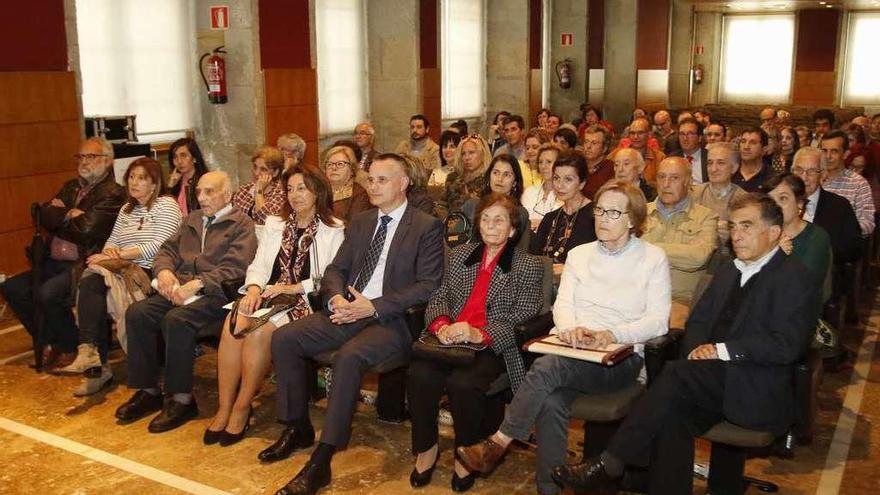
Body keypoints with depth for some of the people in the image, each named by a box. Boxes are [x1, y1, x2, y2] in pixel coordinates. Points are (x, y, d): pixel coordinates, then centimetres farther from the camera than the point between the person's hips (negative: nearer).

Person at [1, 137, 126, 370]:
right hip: (55, 263, 9)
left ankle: (70, 349, -4)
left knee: (48, 293, -28)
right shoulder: (71, 187, 18)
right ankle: (49, 342, 14)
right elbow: (45, 215, 6)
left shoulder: (113, 194, -9)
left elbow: (86, 230, -19)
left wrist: (60, 216, -1)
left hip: (83, 266, -9)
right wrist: (70, 216, -10)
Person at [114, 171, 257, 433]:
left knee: (176, 319, -32)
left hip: (215, 294, -7)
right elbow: (167, 250, 23)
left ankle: (181, 399, -20)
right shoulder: (192, 219, 25)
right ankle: (148, 390, -7)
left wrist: (196, 284, -20)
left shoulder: (241, 223, 2)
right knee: (137, 312, -17)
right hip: (179, 290, 7)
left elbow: (234, 268, -11)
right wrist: (164, 270, 0)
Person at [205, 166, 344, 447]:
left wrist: (293, 288, -14)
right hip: (267, 296, 5)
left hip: (305, 302, -4)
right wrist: (254, 289, -8)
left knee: (260, 331, -31)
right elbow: (259, 265, 14)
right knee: (234, 324, -27)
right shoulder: (275, 225, 22)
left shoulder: (333, 231, 4)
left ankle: (242, 408, -14)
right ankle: (224, 408, -19)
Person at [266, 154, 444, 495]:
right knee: (283, 338, -11)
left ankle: (320, 462, -26)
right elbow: (335, 269, 18)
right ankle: (297, 428, 5)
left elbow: (428, 286, -10)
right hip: (346, 312, 7)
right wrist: (336, 297, -7)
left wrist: (373, 307, -18)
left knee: (348, 357, -34)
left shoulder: (427, 227, -2)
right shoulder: (360, 222, 18)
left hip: (390, 319, -7)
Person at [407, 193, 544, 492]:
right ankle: (426, 448, -4)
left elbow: (521, 321, -5)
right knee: (420, 374, -26)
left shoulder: (528, 267, 5)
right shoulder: (460, 255, 20)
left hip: (494, 347, -3)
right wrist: (441, 325, -8)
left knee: (463, 382, -32)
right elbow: (439, 297, 15)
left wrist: (479, 334, -20)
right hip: (451, 340, 4)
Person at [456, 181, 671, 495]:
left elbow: (657, 321, -2)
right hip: (573, 349, 3)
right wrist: (571, 329, -15)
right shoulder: (579, 254, 20)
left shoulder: (653, 258, 7)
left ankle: (498, 444, -20)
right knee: (551, 401, -30)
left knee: (547, 367, -32)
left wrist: (611, 334, -19)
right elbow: (562, 304, 9)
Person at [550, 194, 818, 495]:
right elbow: (697, 322, 19)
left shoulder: (793, 277, -3)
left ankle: (609, 465, -25)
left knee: (678, 373, -28)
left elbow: (787, 345, -14)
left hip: (759, 395, -6)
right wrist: (699, 351, -3)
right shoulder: (727, 272, 21)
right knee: (674, 414, -24)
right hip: (715, 383, 6)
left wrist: (722, 350, -17)